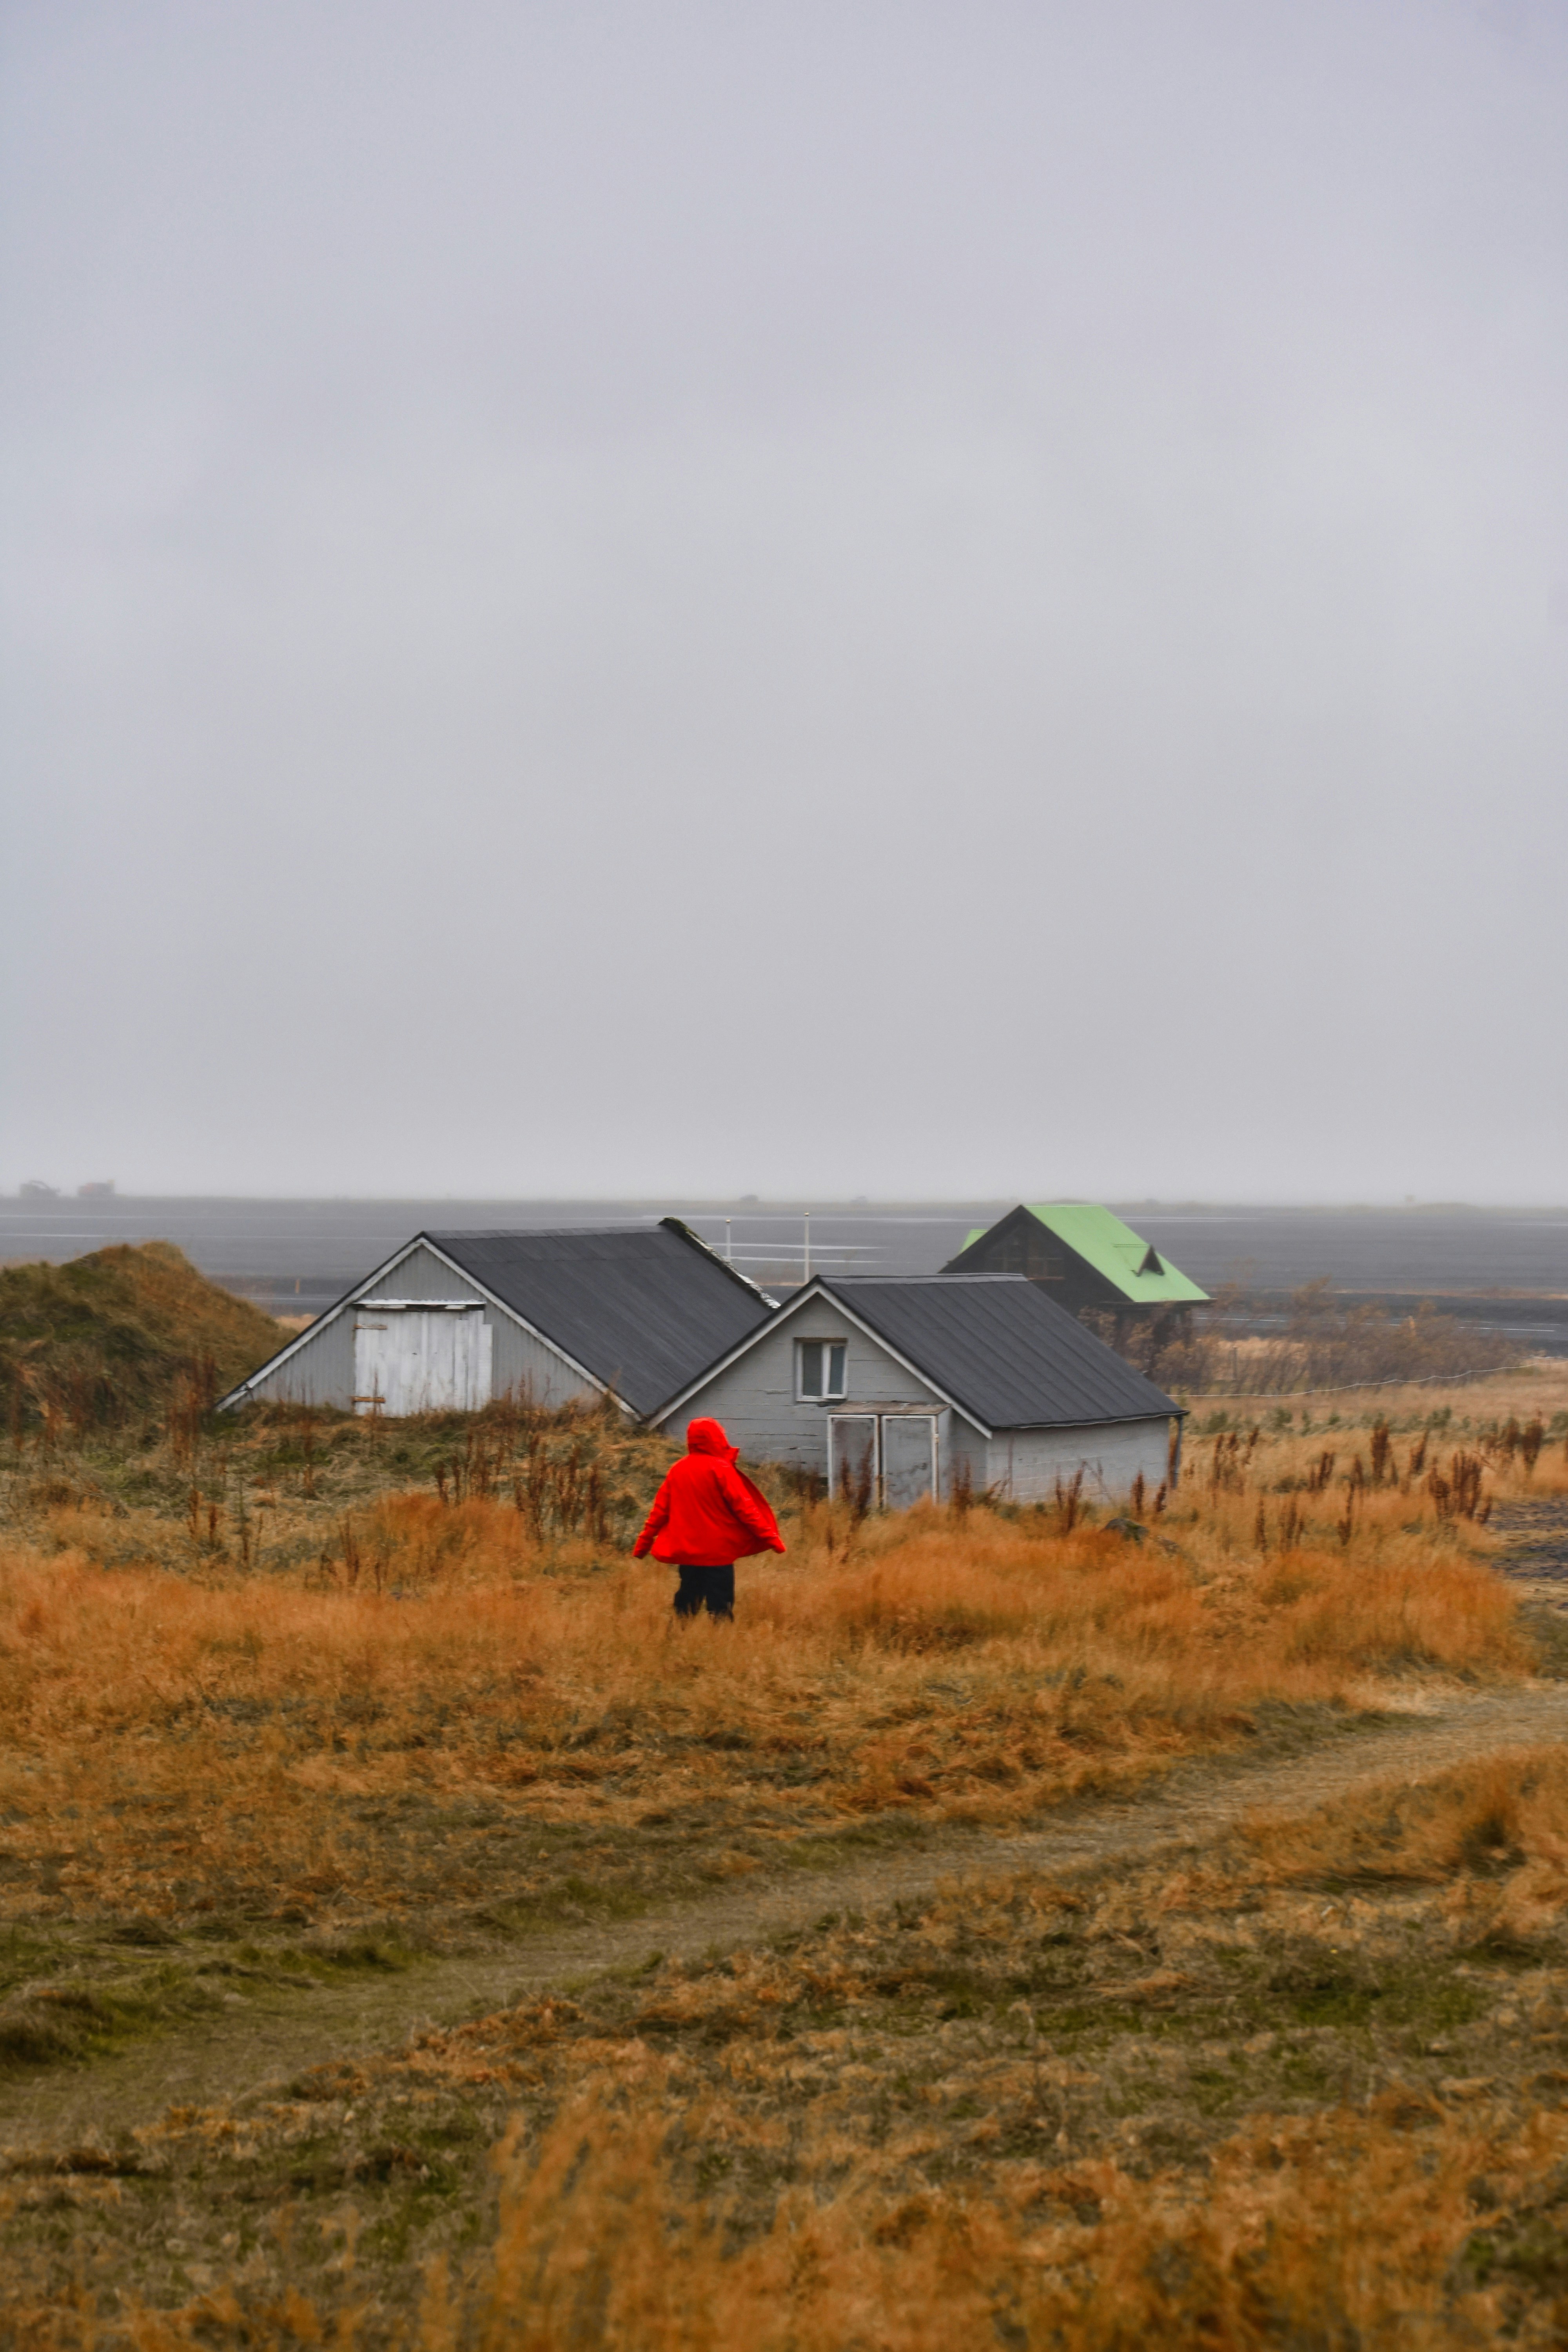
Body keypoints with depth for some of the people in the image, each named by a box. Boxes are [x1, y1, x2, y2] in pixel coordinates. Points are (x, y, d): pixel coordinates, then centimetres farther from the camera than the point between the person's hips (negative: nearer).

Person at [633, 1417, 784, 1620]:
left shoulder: (677, 1470, 5)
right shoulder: (720, 1469, -10)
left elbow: (660, 1511, 8)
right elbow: (744, 1508, -11)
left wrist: (643, 1544, 15)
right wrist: (770, 1537, -7)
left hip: (686, 1552, 5)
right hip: (718, 1553, -5)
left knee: (686, 1608, 13)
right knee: (721, 1610, -3)